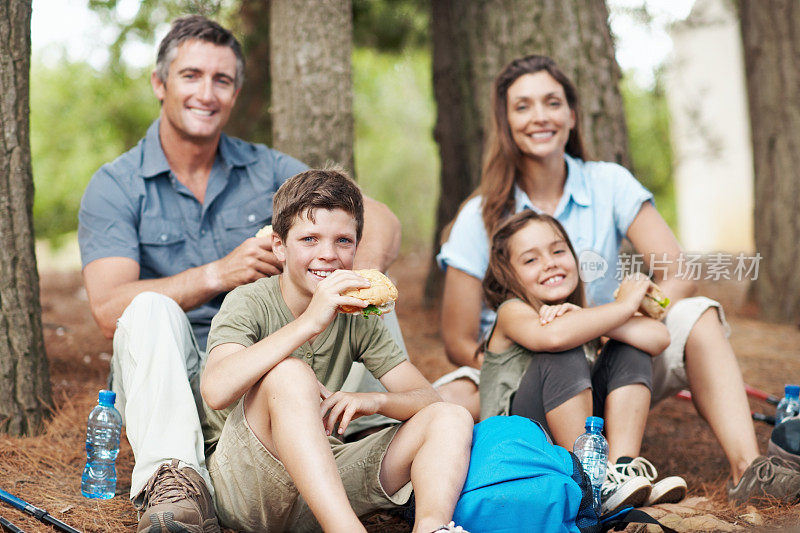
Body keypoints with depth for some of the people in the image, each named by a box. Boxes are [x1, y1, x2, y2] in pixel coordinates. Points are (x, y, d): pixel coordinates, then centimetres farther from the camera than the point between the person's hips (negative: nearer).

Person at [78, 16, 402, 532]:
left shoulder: (266, 170, 7)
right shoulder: (115, 187, -1)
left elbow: (381, 220, 0)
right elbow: (109, 307, -15)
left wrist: (362, 274, -23)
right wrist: (218, 275, -24)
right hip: (164, 377, -2)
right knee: (152, 308, -33)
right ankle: (173, 482, -48)